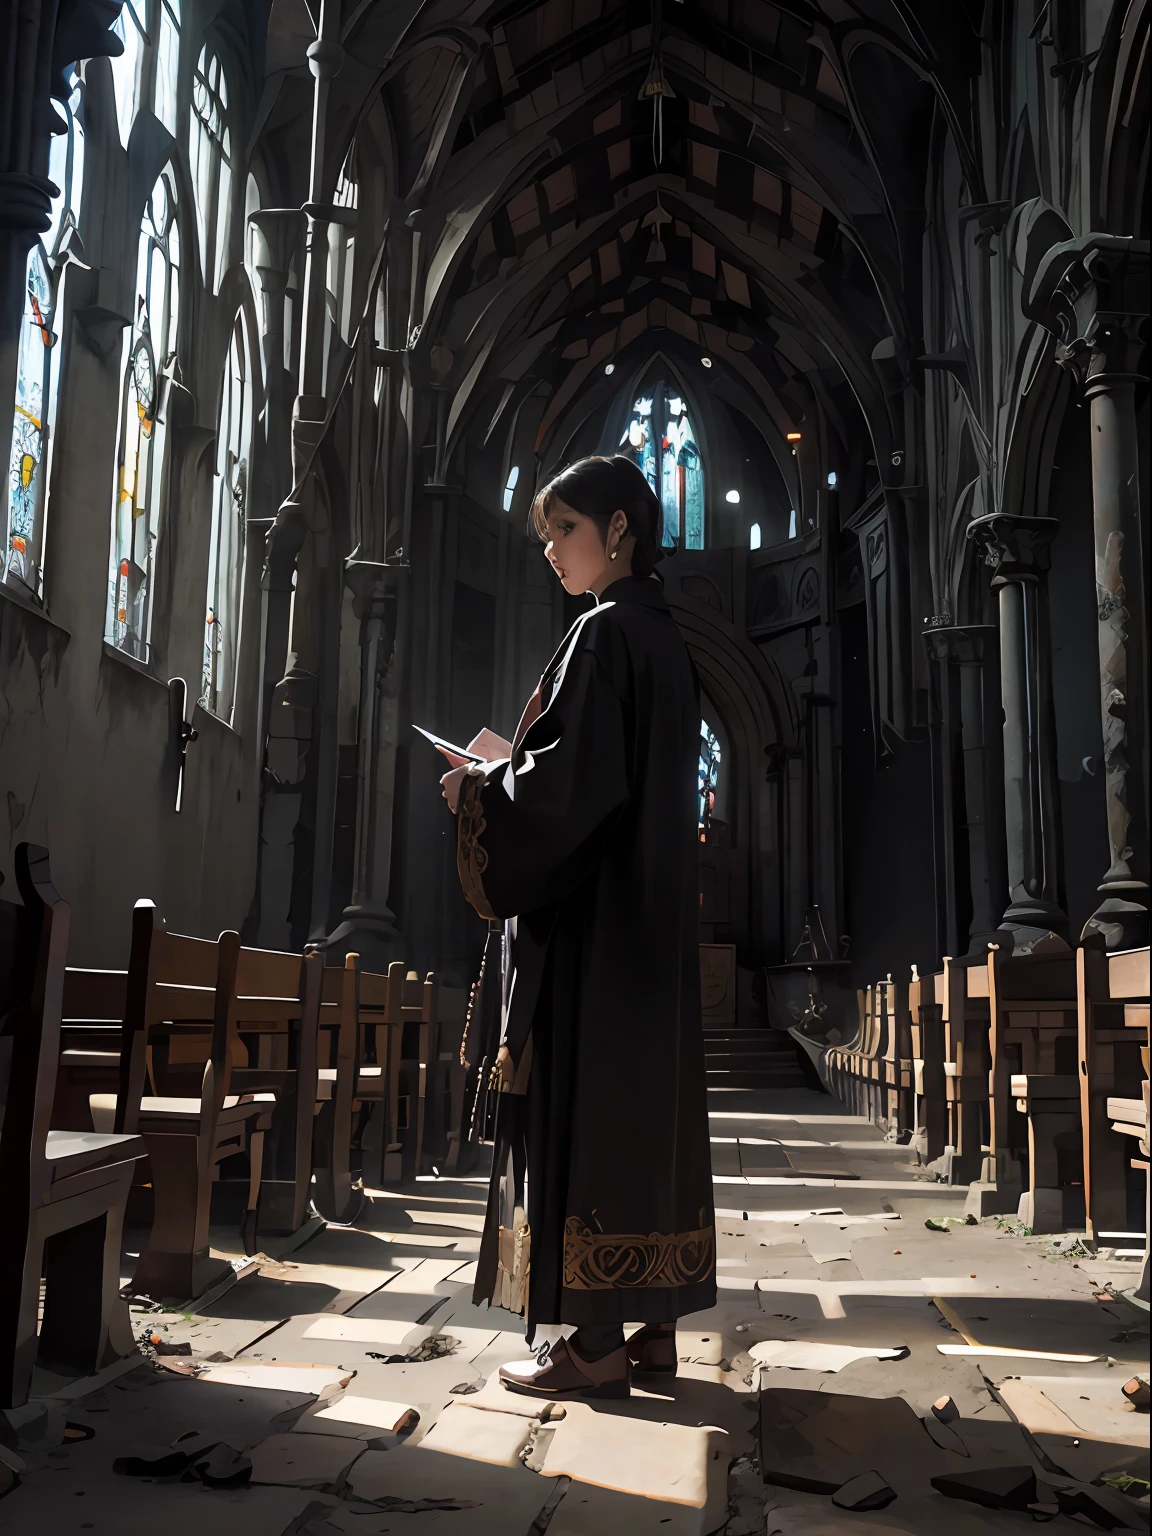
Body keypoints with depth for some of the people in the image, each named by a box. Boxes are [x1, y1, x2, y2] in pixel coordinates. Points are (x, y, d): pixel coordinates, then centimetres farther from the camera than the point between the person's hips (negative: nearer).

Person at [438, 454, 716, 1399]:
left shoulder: (606, 632, -11)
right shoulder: (662, 637, 17)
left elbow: (572, 778, -20)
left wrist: (481, 784, -5)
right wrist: (510, 768, 17)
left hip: (589, 913, -10)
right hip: (650, 910, 10)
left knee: (580, 1098, -6)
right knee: (643, 1094, 10)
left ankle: (593, 1340, 1)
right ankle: (653, 1321, 18)